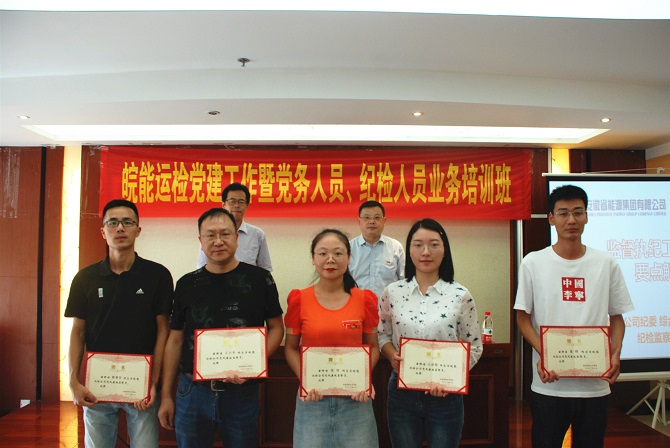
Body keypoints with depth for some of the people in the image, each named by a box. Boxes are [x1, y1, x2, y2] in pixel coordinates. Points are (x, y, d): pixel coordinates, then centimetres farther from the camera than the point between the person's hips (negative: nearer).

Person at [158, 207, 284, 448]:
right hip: (193, 392, 2)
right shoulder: (187, 284, 2)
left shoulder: (259, 279, -4)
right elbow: (175, 340, 7)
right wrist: (166, 396, 6)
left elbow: (276, 328, 1)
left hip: (242, 392, -1)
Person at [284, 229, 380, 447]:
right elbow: (291, 348, 5)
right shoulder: (299, 300, -2)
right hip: (313, 397, 0)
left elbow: (372, 346, 8)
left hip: (356, 399, 1)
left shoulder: (365, 299, 0)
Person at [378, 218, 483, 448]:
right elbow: (382, 335, 9)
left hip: (445, 393, -1)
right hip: (402, 392, 1)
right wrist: (393, 356, -11)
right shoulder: (392, 292, -2)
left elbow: (474, 346, 0)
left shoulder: (460, 295, -6)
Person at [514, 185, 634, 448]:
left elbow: (616, 317, 9)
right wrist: (543, 354, -15)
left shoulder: (606, 264, 3)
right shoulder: (533, 263, -2)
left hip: (595, 384, 2)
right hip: (549, 384, -1)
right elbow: (523, 316, 0)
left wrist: (615, 354, -9)